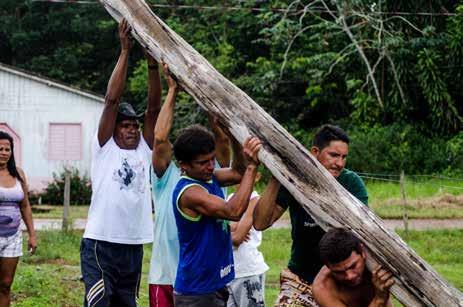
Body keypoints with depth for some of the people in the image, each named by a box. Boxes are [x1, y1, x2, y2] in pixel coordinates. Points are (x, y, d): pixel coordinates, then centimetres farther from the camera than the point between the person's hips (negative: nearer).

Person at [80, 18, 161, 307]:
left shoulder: (144, 150, 11)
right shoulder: (105, 148, 1)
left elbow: (154, 108, 1)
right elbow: (112, 100, -7)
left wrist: (152, 61, -8)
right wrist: (125, 51, -9)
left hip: (134, 245, 6)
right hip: (100, 243, -6)